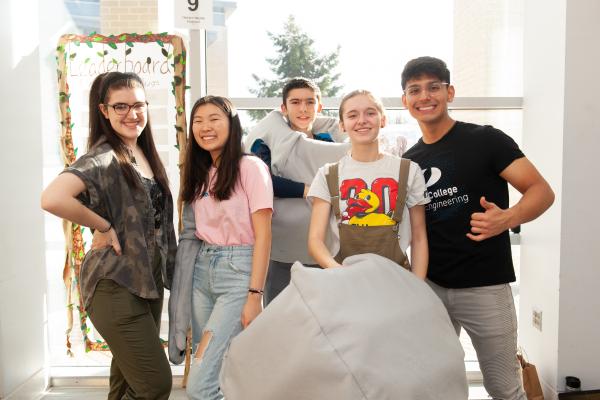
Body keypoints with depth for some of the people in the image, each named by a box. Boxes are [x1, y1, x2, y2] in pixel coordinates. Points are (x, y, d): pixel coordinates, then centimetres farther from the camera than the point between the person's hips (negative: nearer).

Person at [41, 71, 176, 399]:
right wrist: (103, 227, -21)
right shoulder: (103, 157, -16)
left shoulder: (144, 154, 10)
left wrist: (164, 270, 9)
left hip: (149, 279, 8)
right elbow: (52, 198, -34)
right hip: (116, 285, -8)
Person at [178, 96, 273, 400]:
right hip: (201, 271, 6)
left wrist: (255, 295, -15)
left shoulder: (250, 167, -8)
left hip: (238, 271, -6)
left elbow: (263, 235, -11)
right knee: (216, 373, 11)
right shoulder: (199, 173, 12)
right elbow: (196, 229, 15)